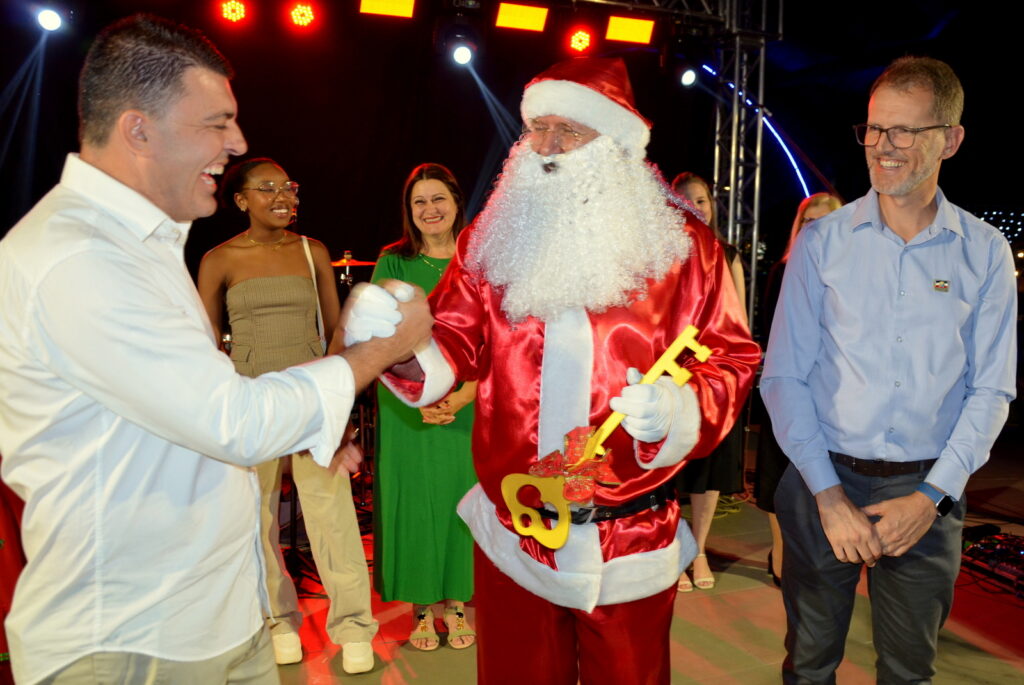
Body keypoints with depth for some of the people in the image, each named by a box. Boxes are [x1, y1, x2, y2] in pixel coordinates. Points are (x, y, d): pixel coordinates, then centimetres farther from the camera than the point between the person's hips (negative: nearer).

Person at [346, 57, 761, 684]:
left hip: (633, 544, -1)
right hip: (511, 532, 2)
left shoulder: (683, 244, -3)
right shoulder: (496, 236, 3)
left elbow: (731, 358, -2)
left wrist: (678, 406, -22)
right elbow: (456, 340, -1)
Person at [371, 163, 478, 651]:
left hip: (468, 406, 1)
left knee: (461, 497, 7)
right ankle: (421, 609, 20)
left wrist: (466, 393, -17)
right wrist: (421, 398, -20)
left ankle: (455, 604, 23)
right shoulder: (393, 264, 1)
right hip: (407, 408, -1)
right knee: (414, 498, 5)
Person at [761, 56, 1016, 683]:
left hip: (927, 494, 1)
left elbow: (991, 390, 0)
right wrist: (828, 493, -11)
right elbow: (784, 376, -6)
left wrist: (931, 497, -9)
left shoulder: (985, 253, 0)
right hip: (824, 481, -1)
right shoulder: (822, 242, -3)